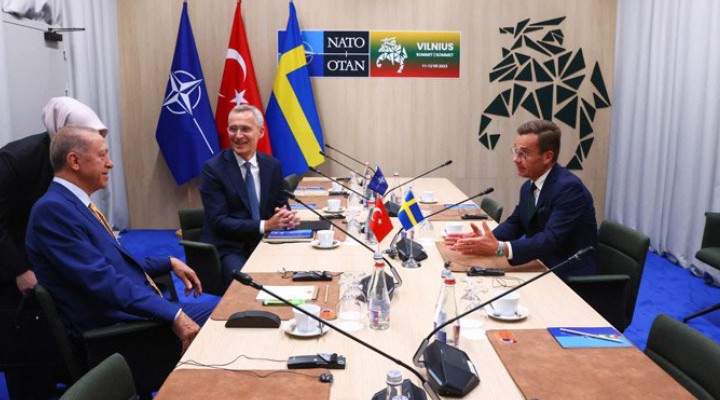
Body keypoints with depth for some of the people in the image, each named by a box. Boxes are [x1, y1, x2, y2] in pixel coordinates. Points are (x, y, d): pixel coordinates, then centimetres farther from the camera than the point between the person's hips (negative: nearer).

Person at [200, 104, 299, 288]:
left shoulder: (273, 165, 5)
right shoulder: (213, 168, -8)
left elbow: (280, 205, 11)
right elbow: (219, 221, -14)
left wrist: (286, 216, -14)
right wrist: (265, 225, -22)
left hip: (263, 243, 4)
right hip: (228, 248, -4)